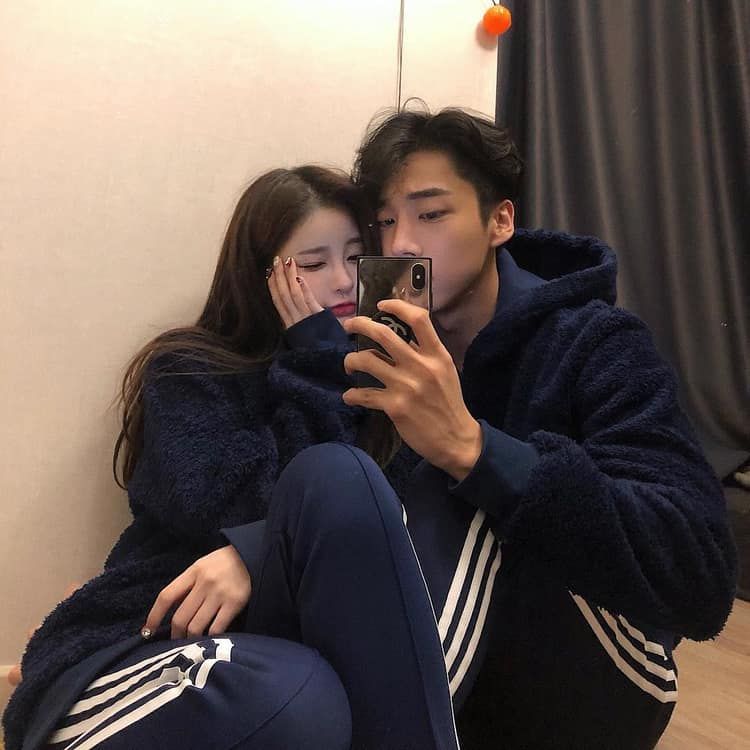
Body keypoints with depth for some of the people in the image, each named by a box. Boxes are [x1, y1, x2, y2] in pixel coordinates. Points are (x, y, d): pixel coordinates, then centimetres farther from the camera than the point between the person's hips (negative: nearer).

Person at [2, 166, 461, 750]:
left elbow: (353, 521, -3)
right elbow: (232, 515, -17)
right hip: (135, 649, -3)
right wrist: (316, 364, -11)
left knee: (339, 476, -28)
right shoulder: (186, 372, -1)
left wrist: (256, 553, -21)